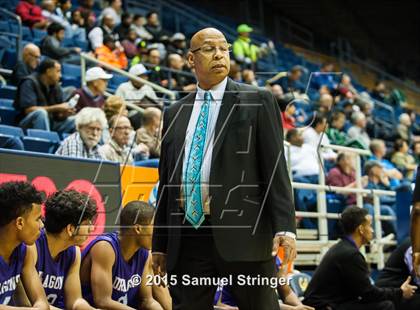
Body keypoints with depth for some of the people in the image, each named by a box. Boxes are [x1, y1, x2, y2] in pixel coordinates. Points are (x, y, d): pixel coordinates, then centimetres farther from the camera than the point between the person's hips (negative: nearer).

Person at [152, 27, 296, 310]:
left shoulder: (258, 102, 5)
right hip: (187, 236, 4)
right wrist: (160, 243, 13)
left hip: (242, 232, -4)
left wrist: (285, 227, -12)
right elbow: (166, 180, 17)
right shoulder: (174, 114, 16)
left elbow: (275, 167, -2)